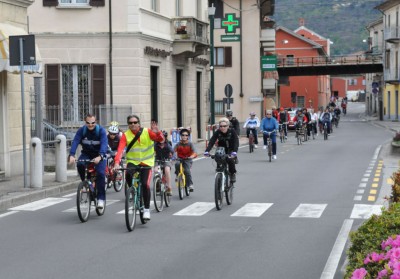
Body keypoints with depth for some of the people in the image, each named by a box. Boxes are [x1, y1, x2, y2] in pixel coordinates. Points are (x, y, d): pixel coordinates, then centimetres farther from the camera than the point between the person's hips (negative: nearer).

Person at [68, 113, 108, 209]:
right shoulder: (81, 130, -11)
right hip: (86, 154, 2)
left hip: (99, 155, -2)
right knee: (80, 164, -29)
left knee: (100, 173, -21)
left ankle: (101, 198, -10)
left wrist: (100, 156, -50)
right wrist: (71, 155, -41)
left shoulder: (101, 131, -18)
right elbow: (75, 142, -23)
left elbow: (104, 144, -32)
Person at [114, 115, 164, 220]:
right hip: (132, 161, 1)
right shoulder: (126, 135, -7)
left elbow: (161, 139, -17)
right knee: (128, 176, -29)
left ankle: (147, 209, 1)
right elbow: (120, 149, -19)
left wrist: (157, 133, -40)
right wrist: (117, 162, -35)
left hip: (146, 162, -1)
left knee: (145, 184, -14)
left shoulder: (147, 132, -6)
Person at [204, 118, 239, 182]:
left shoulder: (232, 131, -18)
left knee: (230, 160, -27)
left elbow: (236, 142, -27)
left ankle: (232, 174, -5)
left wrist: (234, 152, -44)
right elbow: (211, 142, -24)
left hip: (230, 150, -2)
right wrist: (207, 151, -40)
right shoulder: (217, 132, -15)